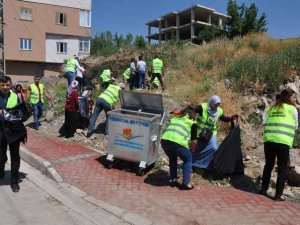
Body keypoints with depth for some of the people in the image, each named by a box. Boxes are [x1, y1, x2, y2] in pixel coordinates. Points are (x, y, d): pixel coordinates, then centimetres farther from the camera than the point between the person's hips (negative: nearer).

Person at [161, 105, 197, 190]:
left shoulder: (174, 118, 31)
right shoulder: (192, 123, 19)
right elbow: (194, 141, 18)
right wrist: (191, 150, 37)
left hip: (164, 140, 5)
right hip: (178, 142, -4)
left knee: (172, 158, 32)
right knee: (188, 160, 21)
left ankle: (173, 180, 30)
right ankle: (186, 183, 16)